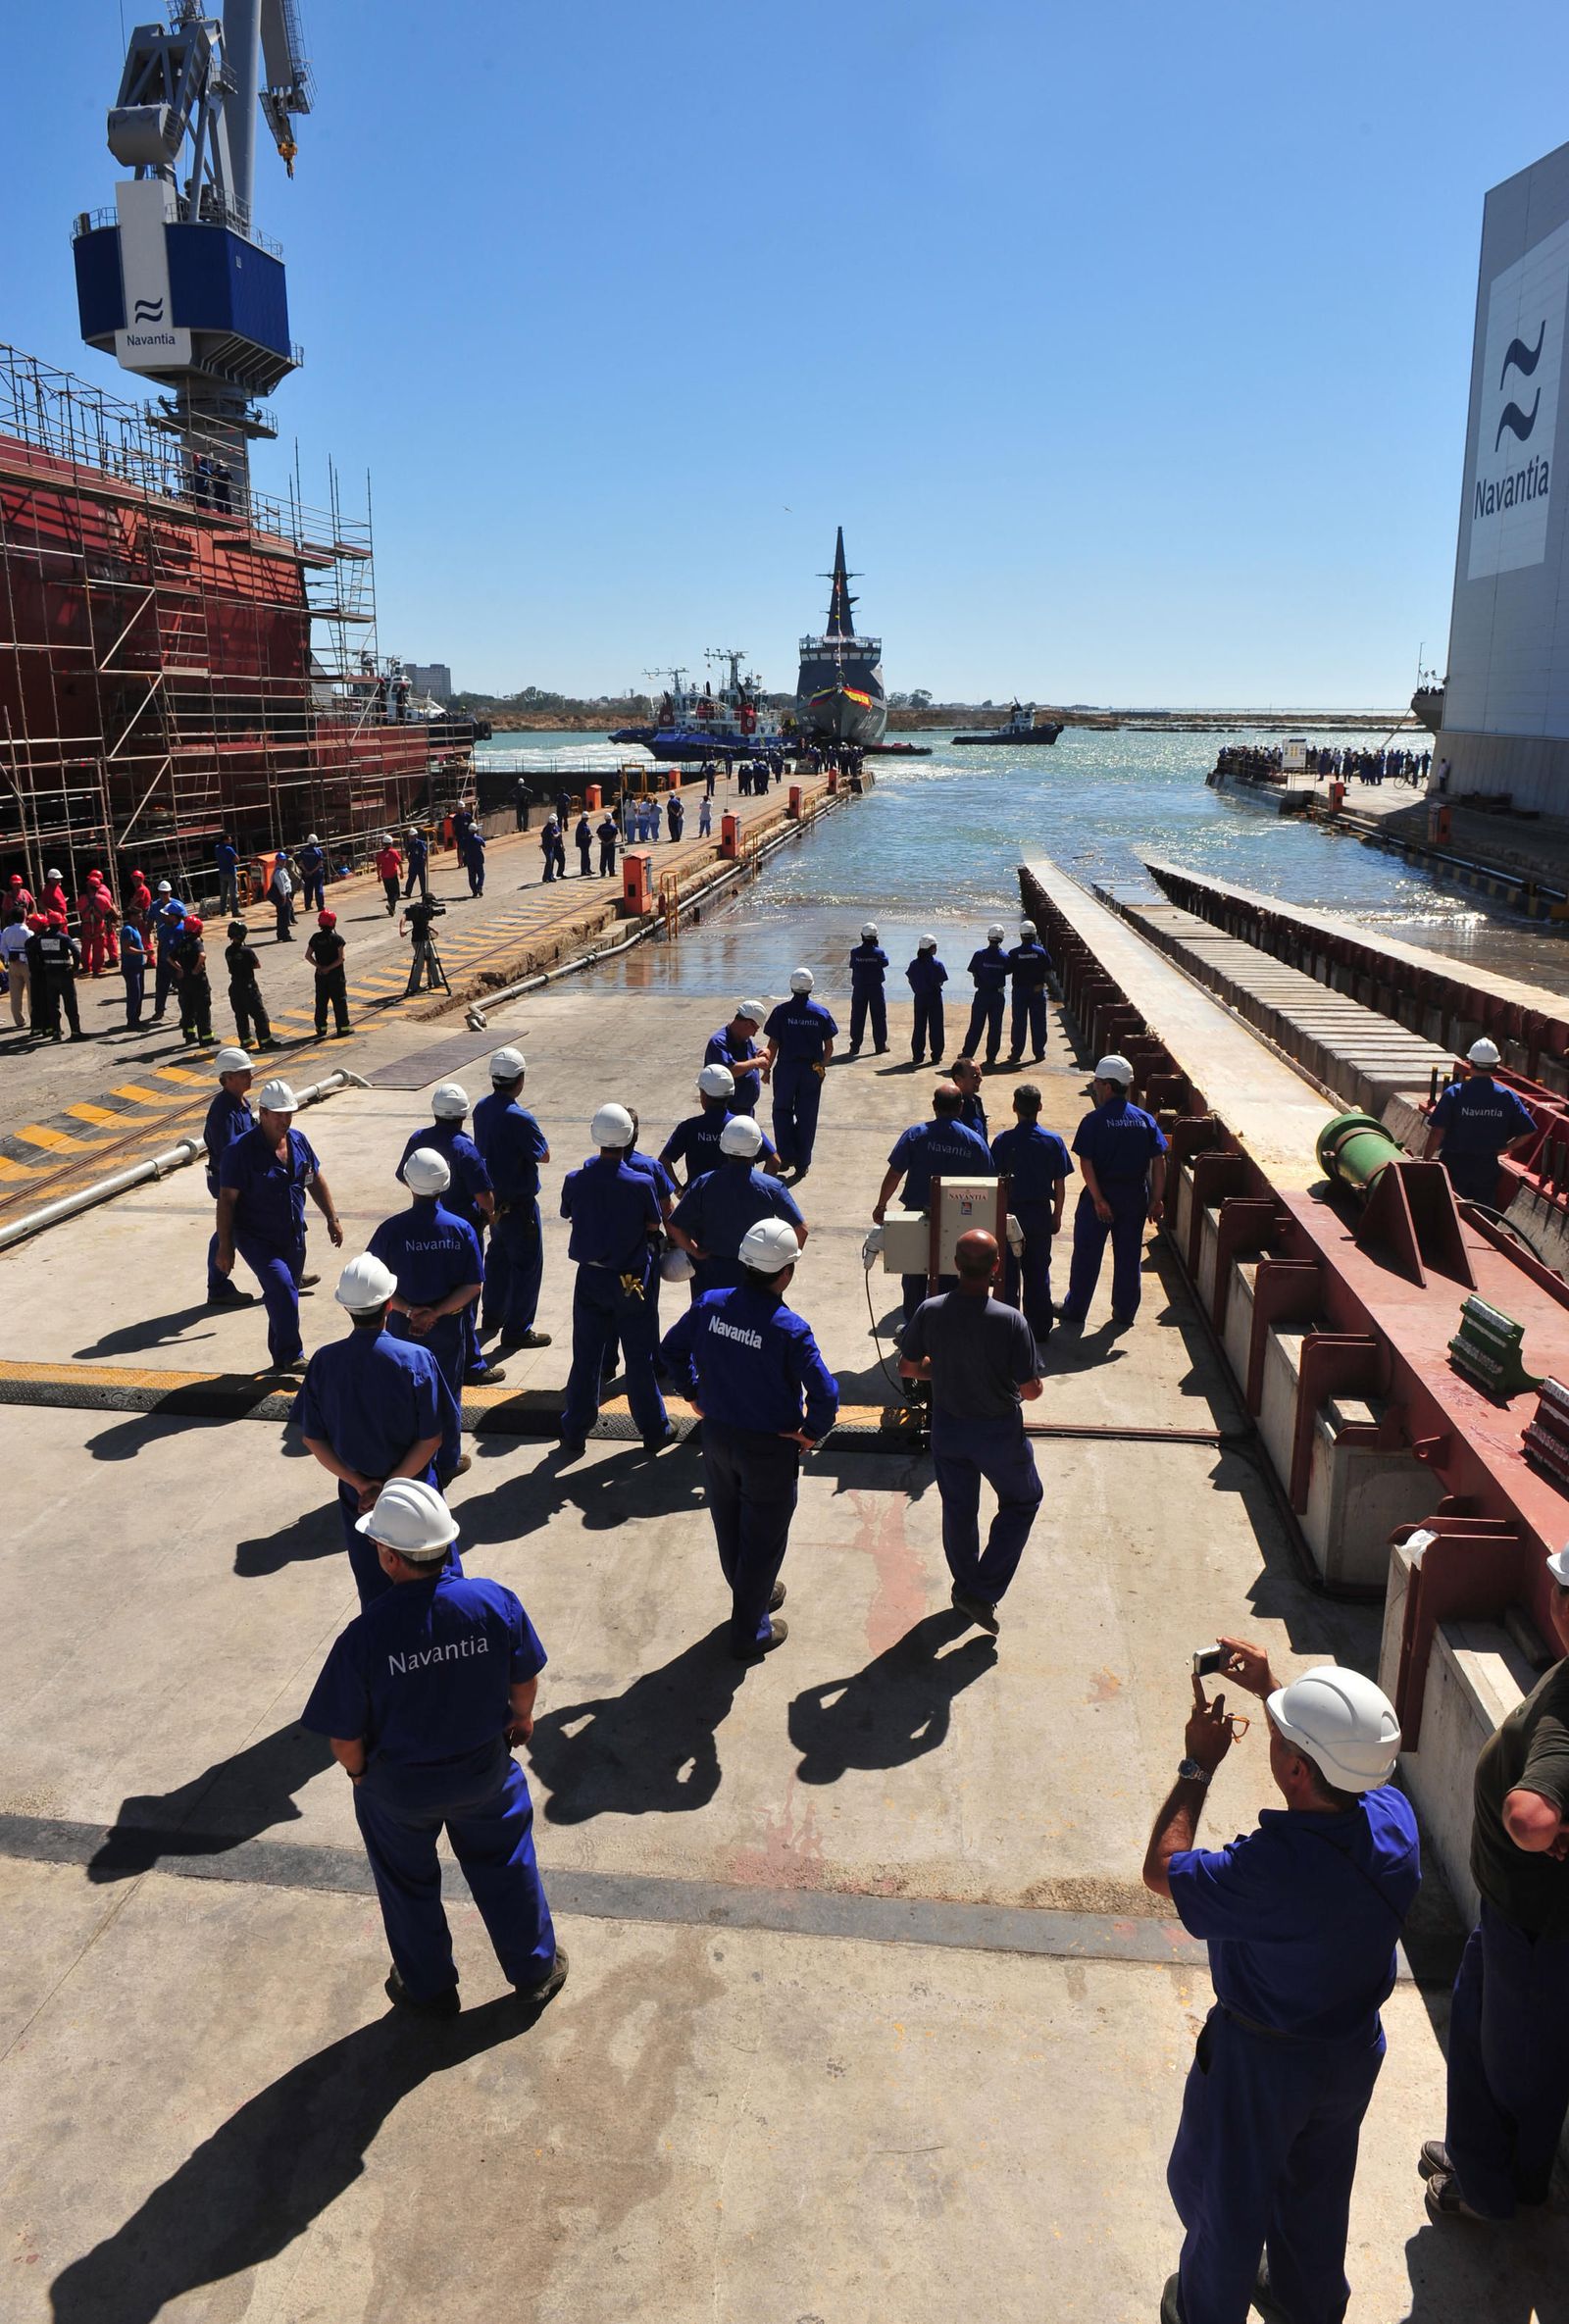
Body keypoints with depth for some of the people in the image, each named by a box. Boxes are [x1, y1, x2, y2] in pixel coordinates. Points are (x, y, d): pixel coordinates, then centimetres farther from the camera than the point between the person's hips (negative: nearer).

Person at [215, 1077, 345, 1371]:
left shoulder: (299, 1140, 1)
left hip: (293, 1237, 6)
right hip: (256, 1239, -6)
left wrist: (332, 1220, 11)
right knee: (281, 1287, -22)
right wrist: (225, 1248, -14)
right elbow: (226, 1200, -14)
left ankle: (281, 1357, 29)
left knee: (285, 1295, 14)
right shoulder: (242, 1150, -16)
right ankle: (291, 1356, -13)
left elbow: (316, 1182, 14)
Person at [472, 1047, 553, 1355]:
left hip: (493, 1199, 8)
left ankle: (492, 1316, 37)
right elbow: (544, 1155, -14)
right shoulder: (519, 1118, -26)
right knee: (527, 1263, 3)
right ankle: (517, 1330, 8)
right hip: (519, 1202, -8)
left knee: (498, 1255, 24)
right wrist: (535, 1132, -1)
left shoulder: (481, 1109, -1)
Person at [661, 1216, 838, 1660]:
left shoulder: (709, 1305, -11)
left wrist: (694, 1393, 15)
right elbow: (825, 1394, -28)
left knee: (728, 1524, 25)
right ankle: (749, 1632, 26)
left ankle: (753, 1593, 49)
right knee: (763, 1538, 13)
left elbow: (672, 1348, 4)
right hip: (769, 1448, -5)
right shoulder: (789, 1328, -26)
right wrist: (812, 1434, -11)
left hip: (716, 1436, 5)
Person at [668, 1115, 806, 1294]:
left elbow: (674, 1227, -11)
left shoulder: (703, 1184, -11)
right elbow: (801, 1229, -13)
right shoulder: (772, 1188, -14)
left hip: (714, 1274, 1)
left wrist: (698, 1254, 1)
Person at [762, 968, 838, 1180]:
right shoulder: (821, 1013, -2)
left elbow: (772, 1046, -6)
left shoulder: (781, 1011, -8)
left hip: (786, 1069, -1)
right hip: (812, 1071, 1)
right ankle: (802, 1164, 12)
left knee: (782, 1111, 16)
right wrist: (822, 1067, 17)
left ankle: (786, 1157, 7)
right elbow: (829, 1048, 1)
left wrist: (767, 1068, 6)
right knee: (807, 1117, 9)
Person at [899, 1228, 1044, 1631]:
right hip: (999, 1431, -3)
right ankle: (983, 1592, 15)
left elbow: (907, 1368, -4)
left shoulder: (929, 1311, -17)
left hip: (947, 1427, 3)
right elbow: (1031, 1390, -19)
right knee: (1022, 1501, 21)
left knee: (957, 1510, 22)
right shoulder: (1010, 1321, -27)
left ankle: (966, 1587, 40)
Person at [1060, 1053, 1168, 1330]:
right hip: (1136, 1195, 4)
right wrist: (1157, 1200, 1)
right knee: (1129, 1255, 14)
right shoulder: (1146, 1119, 0)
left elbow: (1086, 1164, -17)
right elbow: (1159, 1162, -3)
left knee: (1087, 1254, 9)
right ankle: (1124, 1311, 21)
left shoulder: (1094, 1120, -12)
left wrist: (1098, 1200, -16)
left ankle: (1075, 1309, 18)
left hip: (1101, 1194, -3)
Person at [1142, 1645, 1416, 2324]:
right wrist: (1272, 1689, 0)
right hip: (1354, 2047, 6)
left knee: (1224, 2192, 24)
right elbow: (1353, 1754, 0)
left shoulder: (1270, 1868, -42)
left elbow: (1161, 1869, -23)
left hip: (1262, 2063, -6)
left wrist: (1198, 1764, -17)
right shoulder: (1393, 1817, -25)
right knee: (1318, 2188, 33)